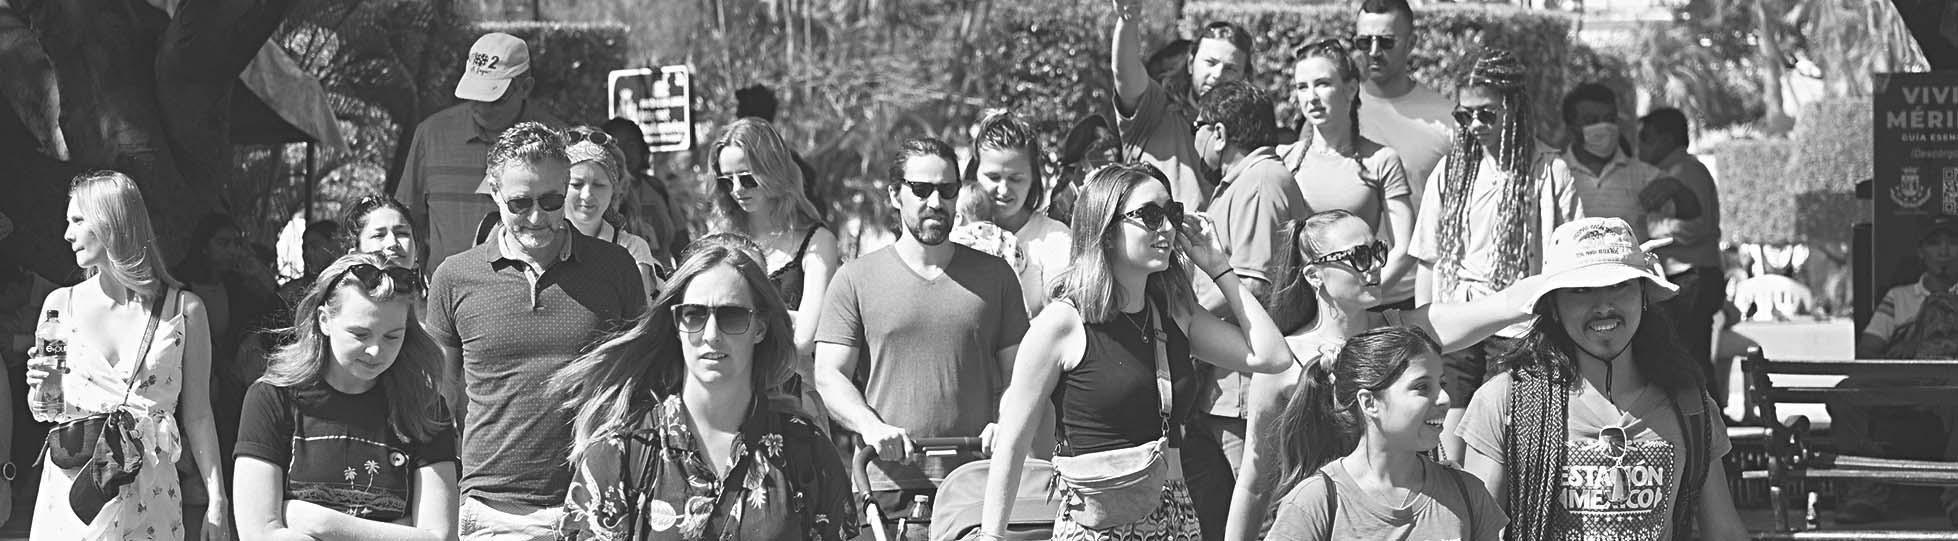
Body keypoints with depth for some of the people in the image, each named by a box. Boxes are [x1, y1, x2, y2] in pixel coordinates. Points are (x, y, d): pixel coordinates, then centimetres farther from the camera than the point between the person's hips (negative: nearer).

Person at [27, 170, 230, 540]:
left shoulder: (184, 310, 0)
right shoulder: (61, 304, 5)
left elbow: (197, 417, 1)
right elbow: (41, 413, 12)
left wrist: (217, 503, -5)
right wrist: (41, 388, -11)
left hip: (148, 501, -2)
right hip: (71, 492, 2)